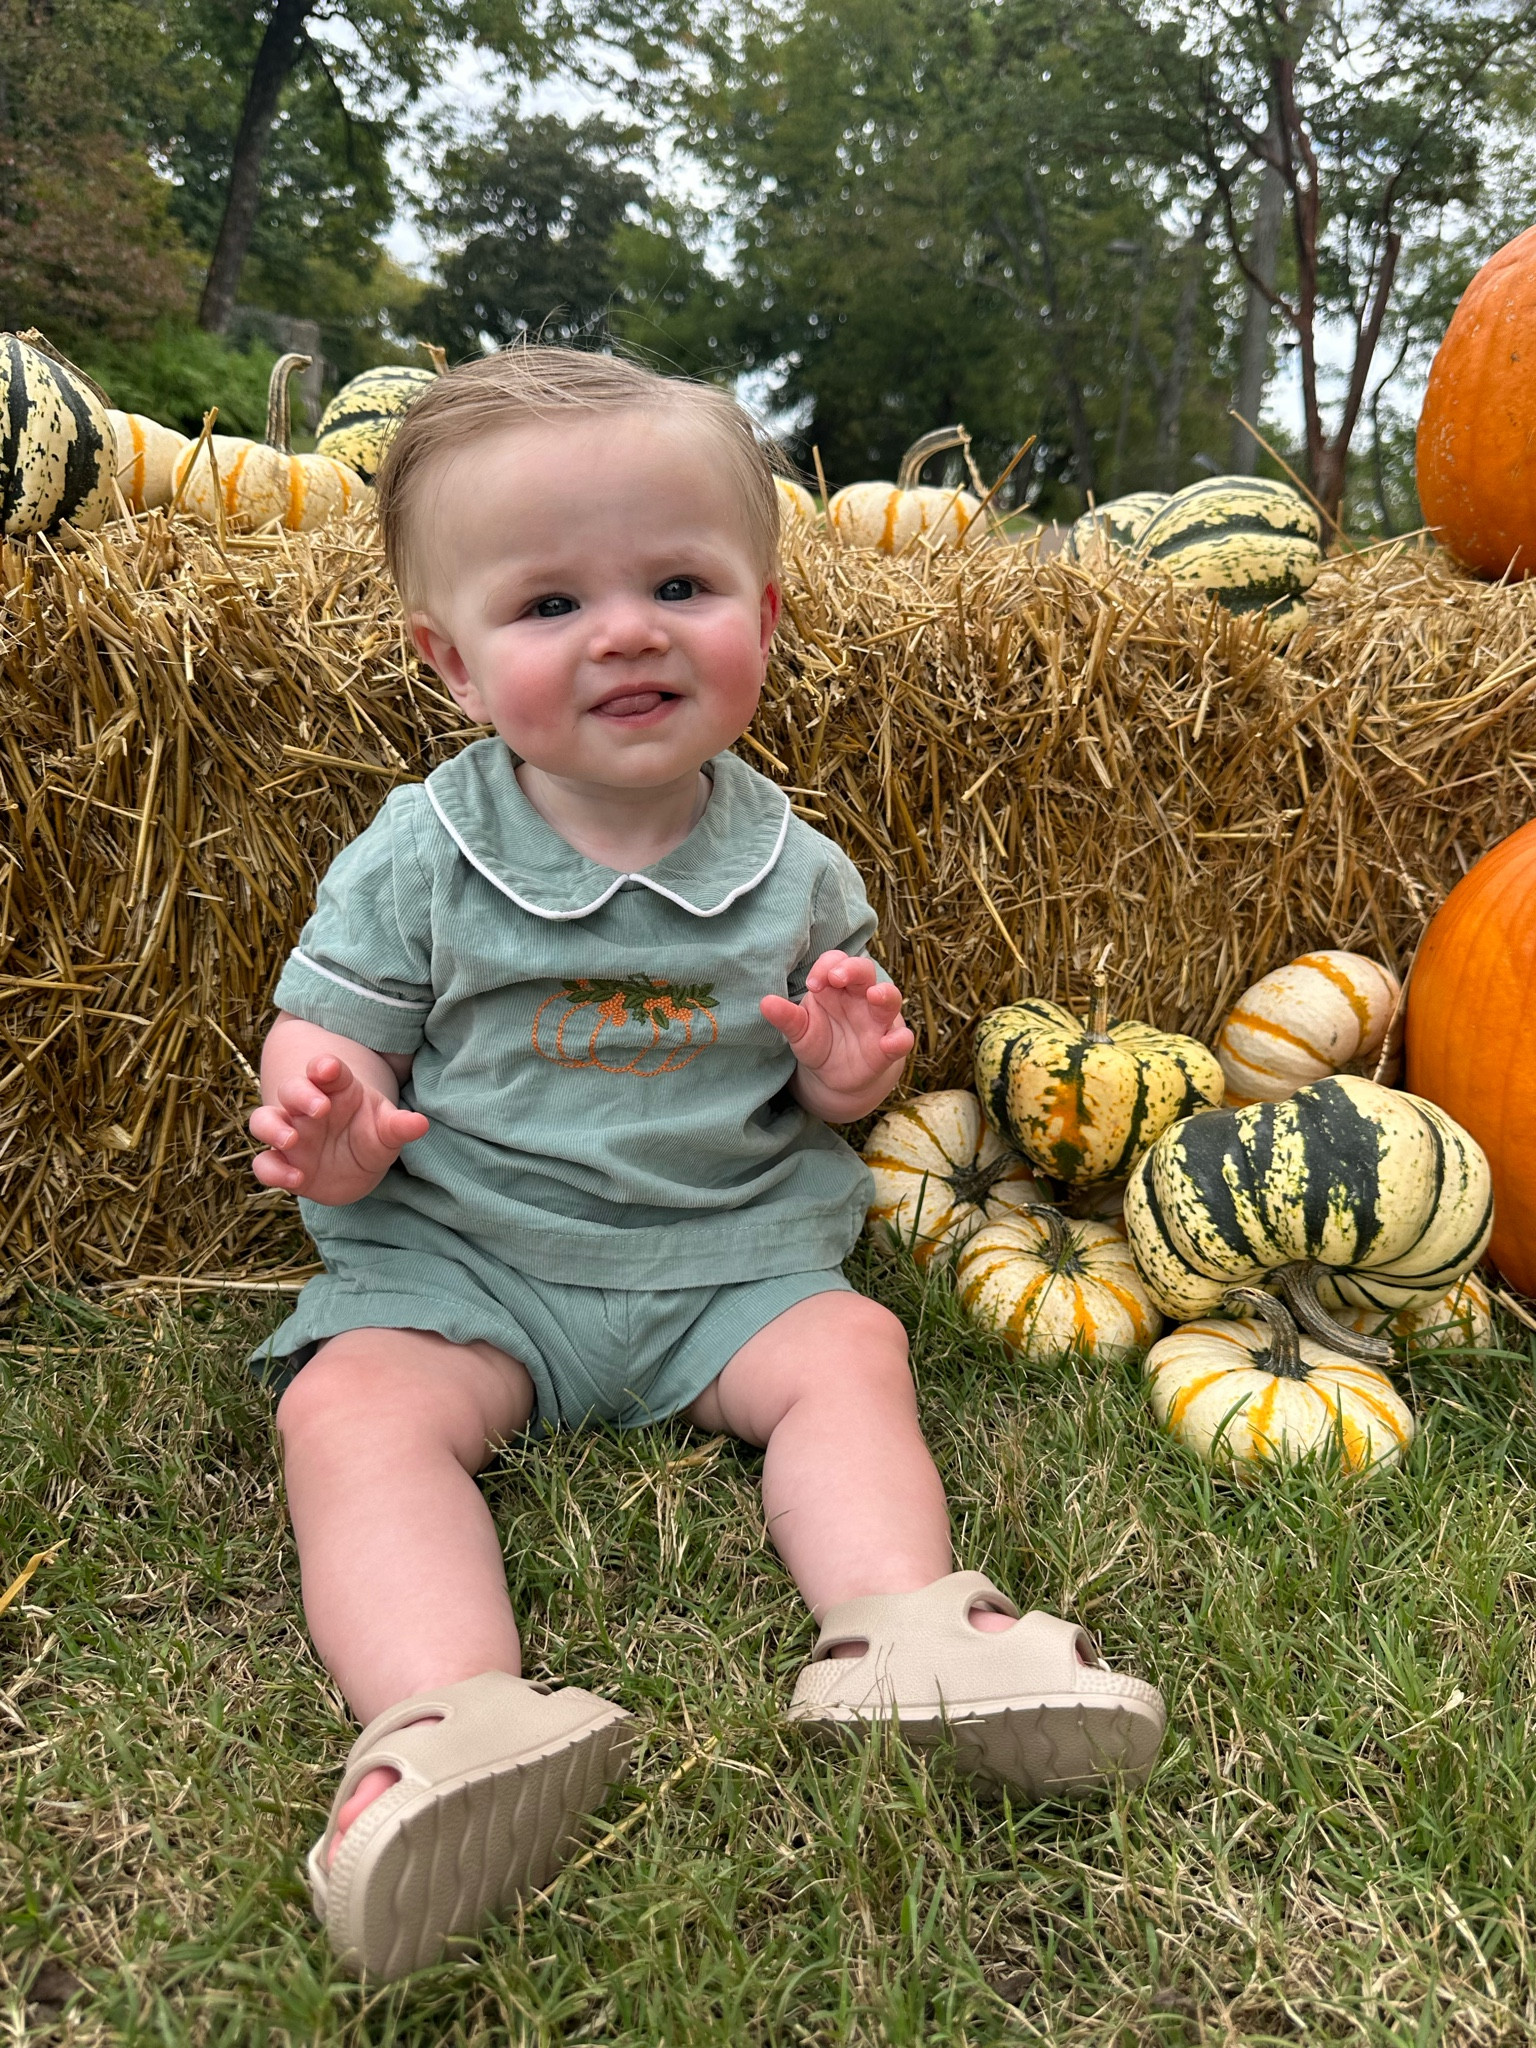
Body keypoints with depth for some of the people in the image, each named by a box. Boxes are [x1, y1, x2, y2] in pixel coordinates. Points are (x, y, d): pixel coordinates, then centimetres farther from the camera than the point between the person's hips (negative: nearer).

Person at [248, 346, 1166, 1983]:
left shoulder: (793, 868, 2)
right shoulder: (417, 857, -3)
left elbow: (825, 1083, 12)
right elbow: (324, 1034, 3)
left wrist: (848, 1066, -13)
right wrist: (326, 1125, -21)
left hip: (727, 1251, 2)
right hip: (456, 1257, -1)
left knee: (849, 1353, -21)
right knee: (352, 1404, -25)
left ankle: (905, 1636, -25)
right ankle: (446, 1716, -39)